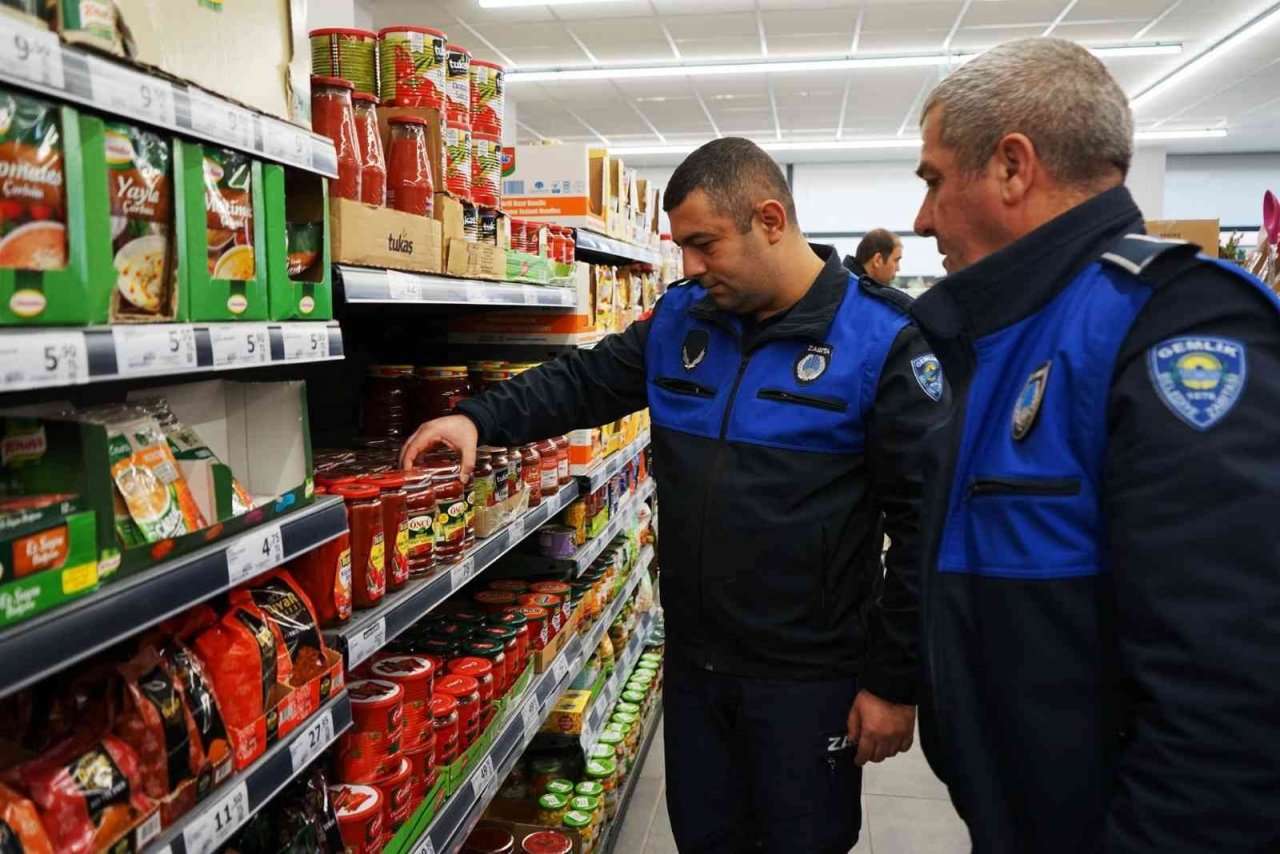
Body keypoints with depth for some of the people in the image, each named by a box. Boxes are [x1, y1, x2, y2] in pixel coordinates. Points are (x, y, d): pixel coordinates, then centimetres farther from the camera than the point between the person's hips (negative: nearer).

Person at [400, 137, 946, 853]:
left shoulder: (883, 340, -14)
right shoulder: (681, 319, 3)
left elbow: (924, 523, -13)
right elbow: (584, 382, 11)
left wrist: (896, 683, -11)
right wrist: (483, 417, -6)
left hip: (809, 680, -5)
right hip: (694, 661, 5)